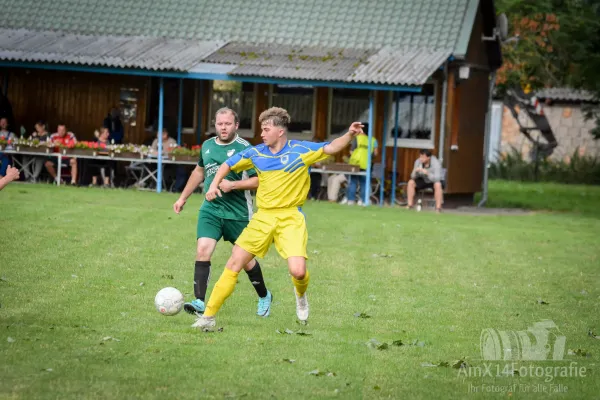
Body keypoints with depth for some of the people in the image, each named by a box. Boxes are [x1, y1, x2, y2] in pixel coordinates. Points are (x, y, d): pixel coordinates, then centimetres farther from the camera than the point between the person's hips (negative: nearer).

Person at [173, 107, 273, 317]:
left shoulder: (244, 149, -10)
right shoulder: (207, 146, 8)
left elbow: (258, 180, -13)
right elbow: (199, 171, 26)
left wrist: (233, 185, -24)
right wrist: (183, 198, 27)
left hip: (238, 214, -4)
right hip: (210, 209, 4)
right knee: (202, 251, -15)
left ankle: (264, 297, 32)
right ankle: (199, 302, -16)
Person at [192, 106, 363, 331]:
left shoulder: (300, 150, -5)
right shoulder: (256, 153, 5)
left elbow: (331, 148, -9)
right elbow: (228, 165, 18)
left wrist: (349, 135, -27)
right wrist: (215, 184, 3)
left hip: (290, 218, -3)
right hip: (263, 217, 3)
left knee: (298, 271, -20)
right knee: (234, 264, -1)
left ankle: (300, 295, 19)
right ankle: (209, 316, 5)